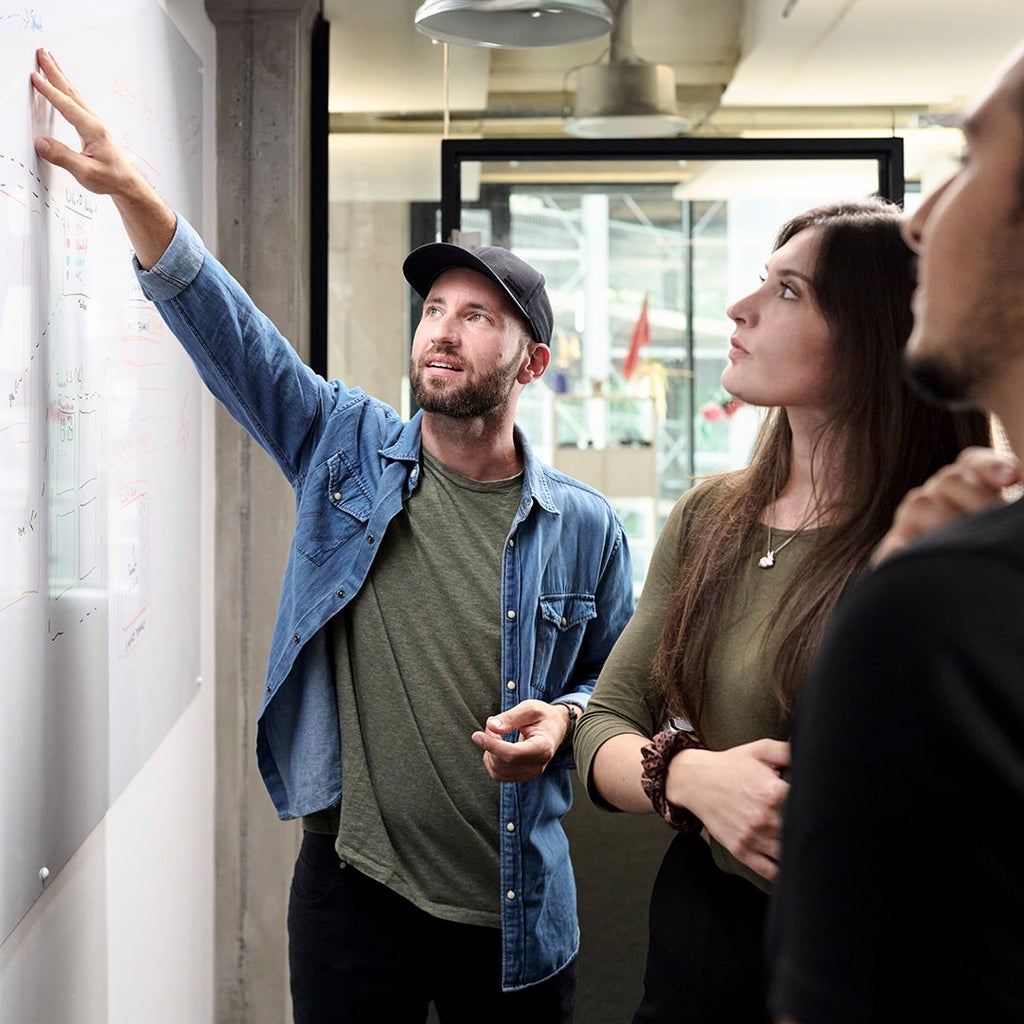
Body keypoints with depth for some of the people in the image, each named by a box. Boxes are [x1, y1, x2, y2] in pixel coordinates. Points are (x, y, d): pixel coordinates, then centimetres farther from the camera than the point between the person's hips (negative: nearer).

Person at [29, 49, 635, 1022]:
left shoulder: (584, 528, -3)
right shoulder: (347, 451, 0)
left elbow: (617, 685, 7)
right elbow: (224, 327, -6)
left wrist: (561, 719, -15)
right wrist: (128, 189, -15)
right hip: (349, 892, 1)